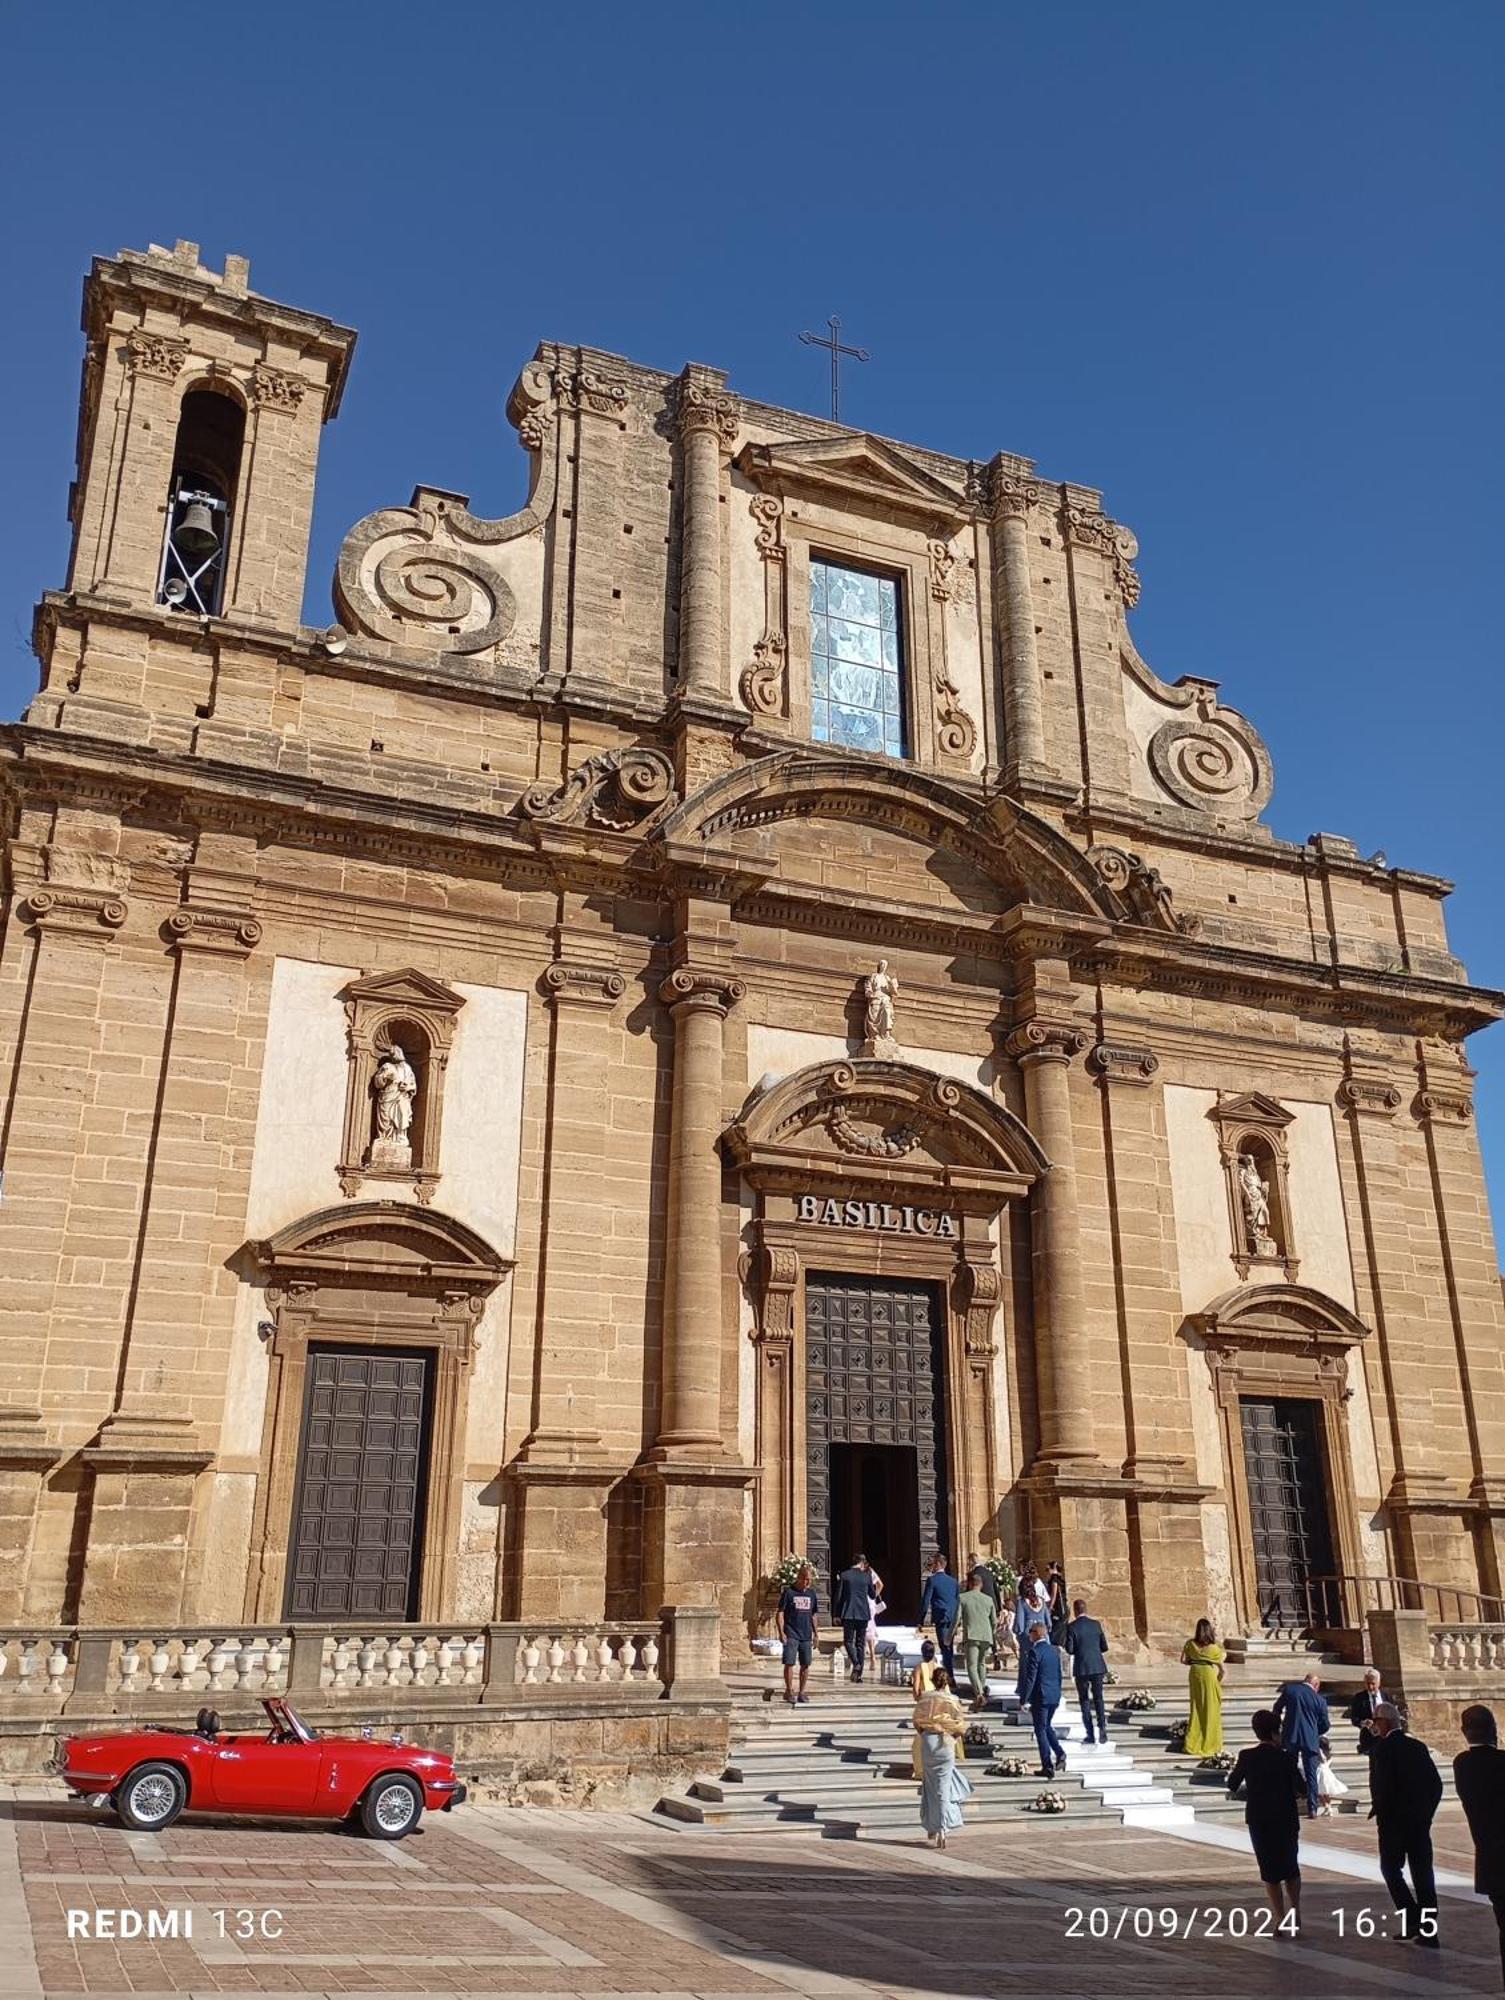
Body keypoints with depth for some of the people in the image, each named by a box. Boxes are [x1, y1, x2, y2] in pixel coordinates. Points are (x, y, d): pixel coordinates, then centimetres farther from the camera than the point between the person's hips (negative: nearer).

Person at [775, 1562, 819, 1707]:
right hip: (791, 1635, -4)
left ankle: (802, 1692, 18)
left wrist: (816, 1634, 14)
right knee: (790, 1663, -7)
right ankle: (789, 1691, 7)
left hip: (806, 1635, 4)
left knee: (805, 1664, 6)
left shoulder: (812, 1594, 9)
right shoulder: (789, 1592, -5)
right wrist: (781, 1632, -12)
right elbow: (780, 1613, -5)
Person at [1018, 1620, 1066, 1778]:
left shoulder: (1034, 1652, -15)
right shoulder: (1054, 1651, 8)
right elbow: (1059, 1675, 15)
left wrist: (1024, 1700, -11)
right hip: (1054, 1697, 7)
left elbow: (1030, 1678, -16)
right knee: (1046, 1726, 22)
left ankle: (1048, 1766, 2)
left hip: (1040, 1697, -7)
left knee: (1041, 1730, 3)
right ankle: (1060, 1754, 7)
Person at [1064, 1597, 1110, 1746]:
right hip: (1098, 1667, 3)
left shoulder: (1071, 1627, -9)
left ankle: (1090, 1735, 5)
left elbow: (1070, 1649, -9)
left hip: (1081, 1668, -3)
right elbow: (1104, 1647, 5)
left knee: (1085, 1701, 8)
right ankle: (1102, 1729, -2)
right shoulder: (1096, 1624, 2)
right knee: (1098, 1699, 13)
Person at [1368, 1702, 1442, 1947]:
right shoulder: (1418, 1747, 6)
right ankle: (1429, 1931, 10)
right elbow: (1436, 1784, 5)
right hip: (1421, 1821, 6)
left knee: (1391, 1868, 10)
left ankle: (1411, 1918, -2)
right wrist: (1427, 1812, 13)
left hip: (1394, 1821, -6)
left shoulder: (1381, 1749, -12)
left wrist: (1378, 1810, -5)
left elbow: (1382, 1786, -20)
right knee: (1423, 1873, 9)